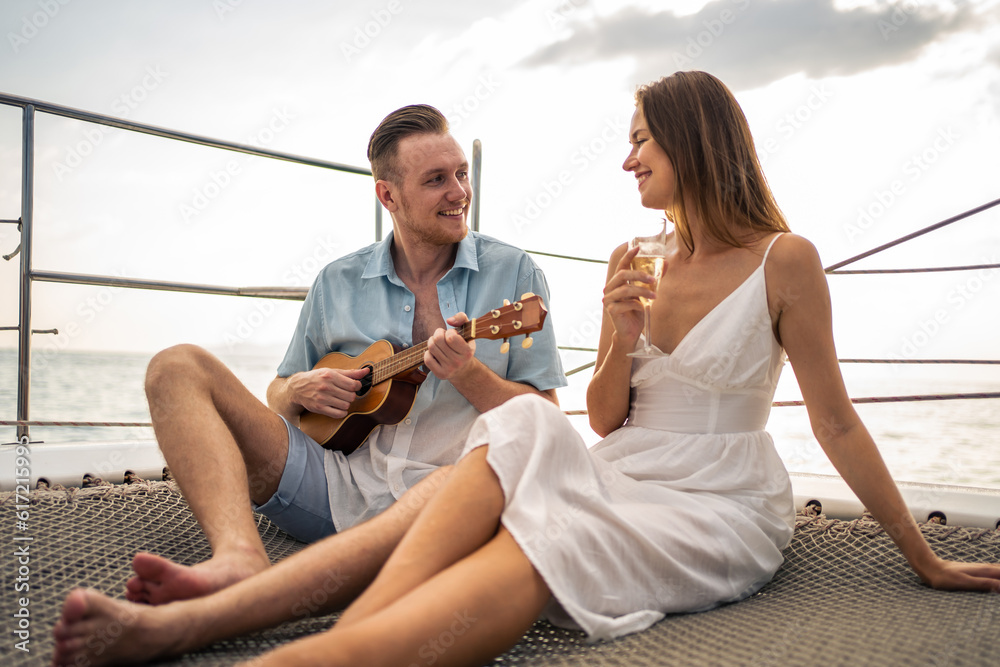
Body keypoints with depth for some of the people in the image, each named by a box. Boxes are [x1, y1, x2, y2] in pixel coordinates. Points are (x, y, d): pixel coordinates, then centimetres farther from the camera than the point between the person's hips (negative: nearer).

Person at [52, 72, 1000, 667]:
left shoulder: (782, 260, -4)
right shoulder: (645, 260, 10)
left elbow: (836, 421, 0)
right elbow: (606, 422, 10)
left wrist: (923, 558, 2)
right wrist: (616, 344, -10)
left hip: (718, 514, -4)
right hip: (622, 477, 5)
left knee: (538, 540, -32)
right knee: (510, 448, -25)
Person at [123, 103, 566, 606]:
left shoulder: (513, 273, 5)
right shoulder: (339, 282, 12)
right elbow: (275, 399, 21)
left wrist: (468, 375, -16)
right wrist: (298, 389, -3)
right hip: (332, 483, 4)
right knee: (178, 368, -9)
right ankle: (240, 558, -36)